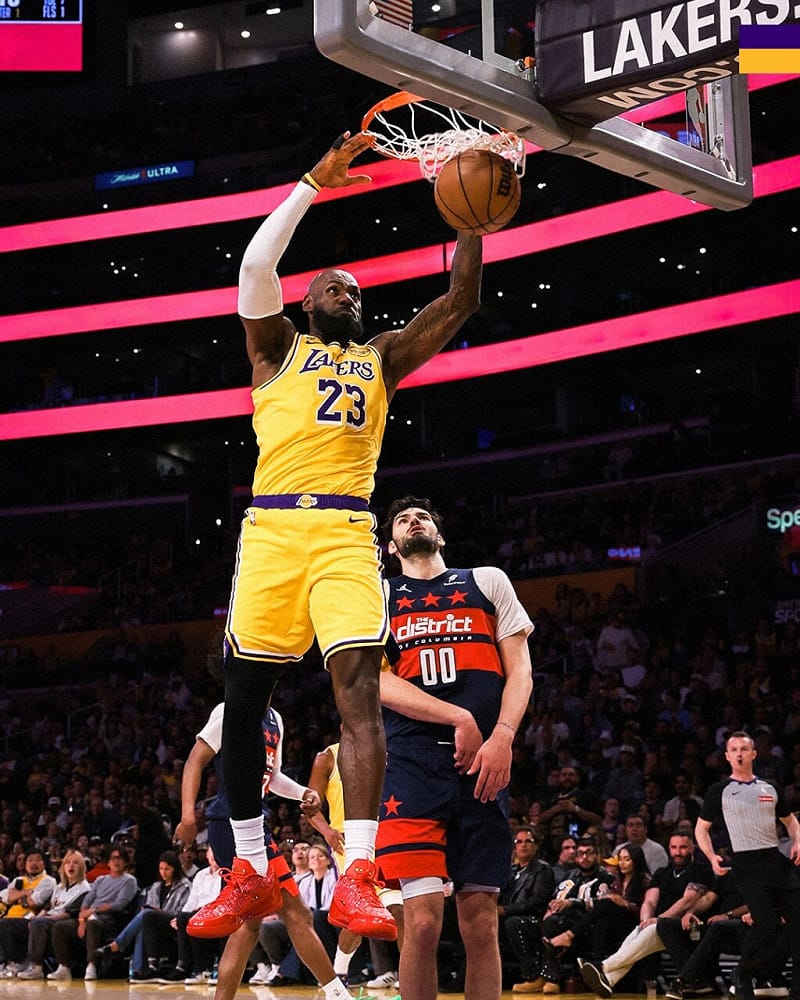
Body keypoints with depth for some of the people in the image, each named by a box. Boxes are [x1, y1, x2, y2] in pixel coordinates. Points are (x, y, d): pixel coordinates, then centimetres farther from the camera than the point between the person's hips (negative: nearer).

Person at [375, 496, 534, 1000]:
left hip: (484, 765, 1)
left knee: (481, 923, 0)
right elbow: (379, 683, 1)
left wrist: (502, 738, -8)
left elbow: (519, 670, 10)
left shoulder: (488, 582, 18)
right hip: (414, 764, -1)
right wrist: (459, 719, -11)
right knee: (423, 920, -11)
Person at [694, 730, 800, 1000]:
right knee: (767, 924, -18)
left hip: (777, 859, 4)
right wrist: (712, 857, -8)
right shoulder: (719, 791, 3)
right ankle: (743, 974, 6)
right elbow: (701, 828, 8)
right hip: (747, 864, -4)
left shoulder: (769, 789, 14)